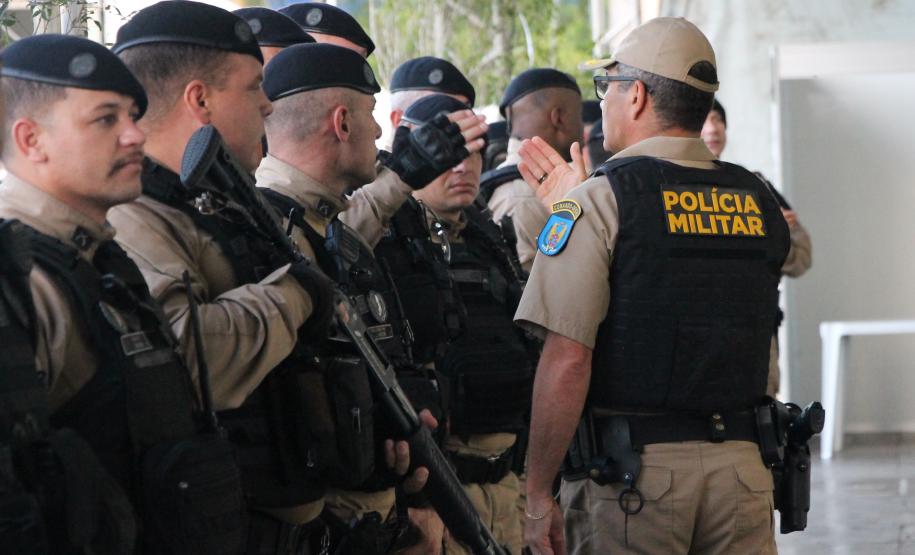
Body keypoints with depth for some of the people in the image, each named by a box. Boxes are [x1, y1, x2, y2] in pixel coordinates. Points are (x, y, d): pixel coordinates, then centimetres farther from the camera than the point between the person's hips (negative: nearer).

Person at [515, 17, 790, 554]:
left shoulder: (603, 200, -8)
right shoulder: (759, 200, 9)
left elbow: (568, 359, -16)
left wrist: (538, 493, -10)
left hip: (632, 473, -5)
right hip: (741, 467, 5)